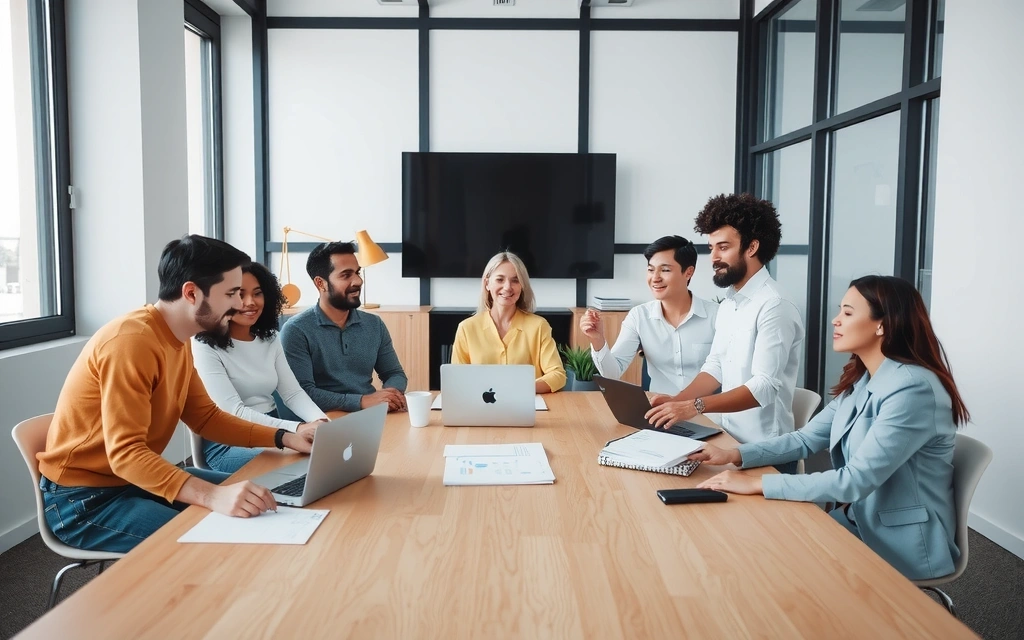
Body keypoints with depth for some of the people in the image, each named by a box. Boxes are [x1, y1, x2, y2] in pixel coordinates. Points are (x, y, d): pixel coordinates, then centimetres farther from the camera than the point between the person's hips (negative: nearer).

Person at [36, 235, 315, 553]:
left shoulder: (177, 340, 3)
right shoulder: (132, 341, -26)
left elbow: (205, 417, 8)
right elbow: (125, 453, -33)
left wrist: (285, 438, -3)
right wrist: (212, 496, -45)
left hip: (136, 478, 9)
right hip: (83, 498, -9)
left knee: (256, 499, 7)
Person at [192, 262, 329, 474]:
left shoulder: (269, 339, 10)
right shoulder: (205, 346, -13)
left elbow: (292, 392, 3)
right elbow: (233, 411, -20)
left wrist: (321, 420, -19)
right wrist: (297, 429, -31)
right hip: (228, 445, -7)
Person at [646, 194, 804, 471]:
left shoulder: (774, 307, -20)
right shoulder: (729, 303, 10)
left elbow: (764, 387, -27)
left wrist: (694, 407, -32)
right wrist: (678, 400, -6)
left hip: (764, 451, -8)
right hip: (729, 441, 8)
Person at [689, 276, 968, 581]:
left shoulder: (913, 389, -26)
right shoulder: (860, 381, 3)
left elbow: (856, 480, -30)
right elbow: (807, 438, 5)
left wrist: (757, 484, -29)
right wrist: (735, 455, -9)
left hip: (903, 544, -7)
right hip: (860, 521, 7)